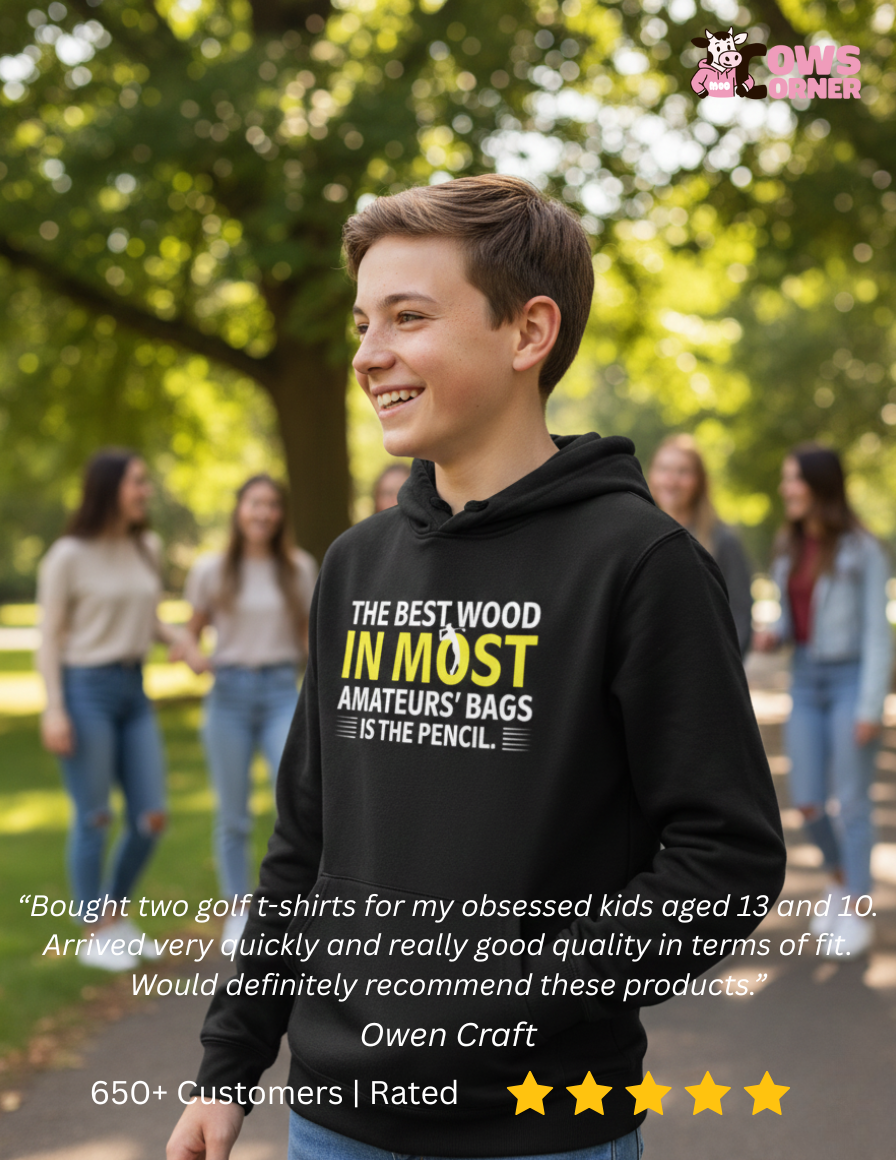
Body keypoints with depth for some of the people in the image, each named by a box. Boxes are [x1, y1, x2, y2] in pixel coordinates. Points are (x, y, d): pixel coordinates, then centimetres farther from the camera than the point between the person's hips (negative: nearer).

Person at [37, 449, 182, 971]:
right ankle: (94, 932, 16)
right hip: (87, 688, -6)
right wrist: (54, 708, -13)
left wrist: (179, 637, -3)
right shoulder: (69, 556, -8)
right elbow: (51, 636, -7)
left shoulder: (148, 548, 8)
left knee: (151, 817, 6)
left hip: (134, 689, 6)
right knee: (94, 819, 1)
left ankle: (117, 914, 28)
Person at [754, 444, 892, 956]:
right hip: (807, 682, 6)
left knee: (851, 803, -2)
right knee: (808, 802, 6)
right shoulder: (790, 547, 7)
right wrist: (773, 636, -7)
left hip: (853, 680, -6)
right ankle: (842, 880, 31)